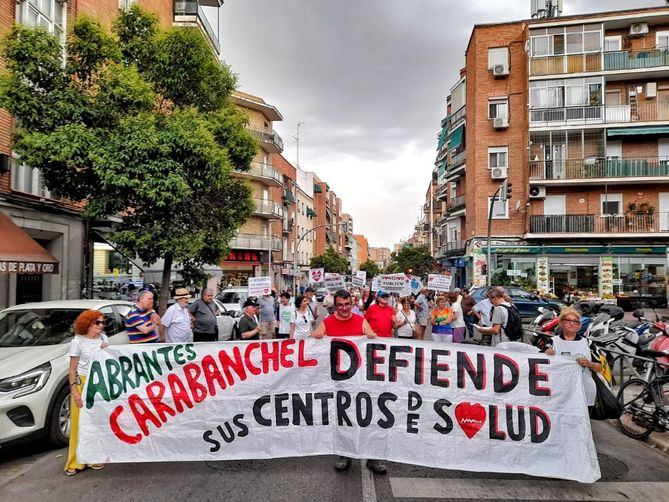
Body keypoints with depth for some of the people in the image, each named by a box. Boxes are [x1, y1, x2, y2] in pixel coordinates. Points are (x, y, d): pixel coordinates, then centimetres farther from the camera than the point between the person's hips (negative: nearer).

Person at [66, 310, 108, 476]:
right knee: (79, 423, -2)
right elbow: (72, 369, -4)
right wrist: (74, 390, -12)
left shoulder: (103, 338, 10)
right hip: (83, 383, -4)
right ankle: (75, 462, 9)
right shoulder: (78, 341, -3)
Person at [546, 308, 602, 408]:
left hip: (585, 392, 2)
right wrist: (547, 355, -17)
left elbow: (599, 368, 9)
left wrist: (589, 364, -10)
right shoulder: (553, 342, 3)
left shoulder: (586, 343, 10)